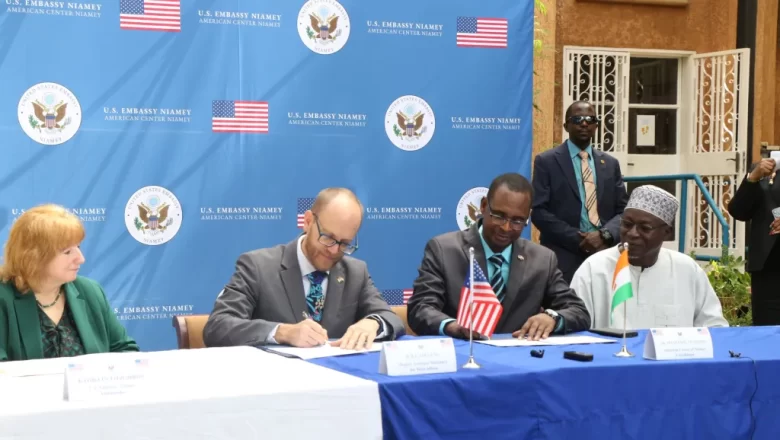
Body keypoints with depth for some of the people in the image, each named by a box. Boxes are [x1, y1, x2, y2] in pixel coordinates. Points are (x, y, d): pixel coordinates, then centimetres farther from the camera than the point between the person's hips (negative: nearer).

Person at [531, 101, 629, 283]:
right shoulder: (546, 161, 2)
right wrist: (577, 239, -14)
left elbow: (623, 210, 10)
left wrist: (605, 235, -11)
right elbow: (539, 211, -5)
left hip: (604, 254, 3)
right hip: (563, 257, -3)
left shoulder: (610, 163, 14)